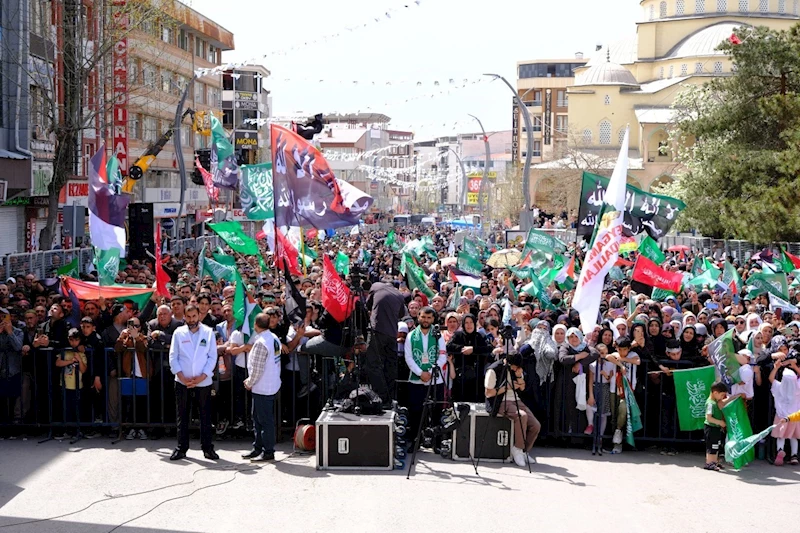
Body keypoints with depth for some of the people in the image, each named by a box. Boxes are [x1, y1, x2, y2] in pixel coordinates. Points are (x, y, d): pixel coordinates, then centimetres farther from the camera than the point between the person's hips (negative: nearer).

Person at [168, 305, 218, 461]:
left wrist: (202, 377, -9)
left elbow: (212, 357, 1)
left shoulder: (208, 332, 3)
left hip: (203, 382, 0)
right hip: (182, 382, 0)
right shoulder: (178, 333, 4)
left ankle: (208, 448, 10)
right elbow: (173, 357, 2)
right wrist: (182, 377, -8)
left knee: (206, 416, 2)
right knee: (182, 417, 6)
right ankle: (181, 448, 13)